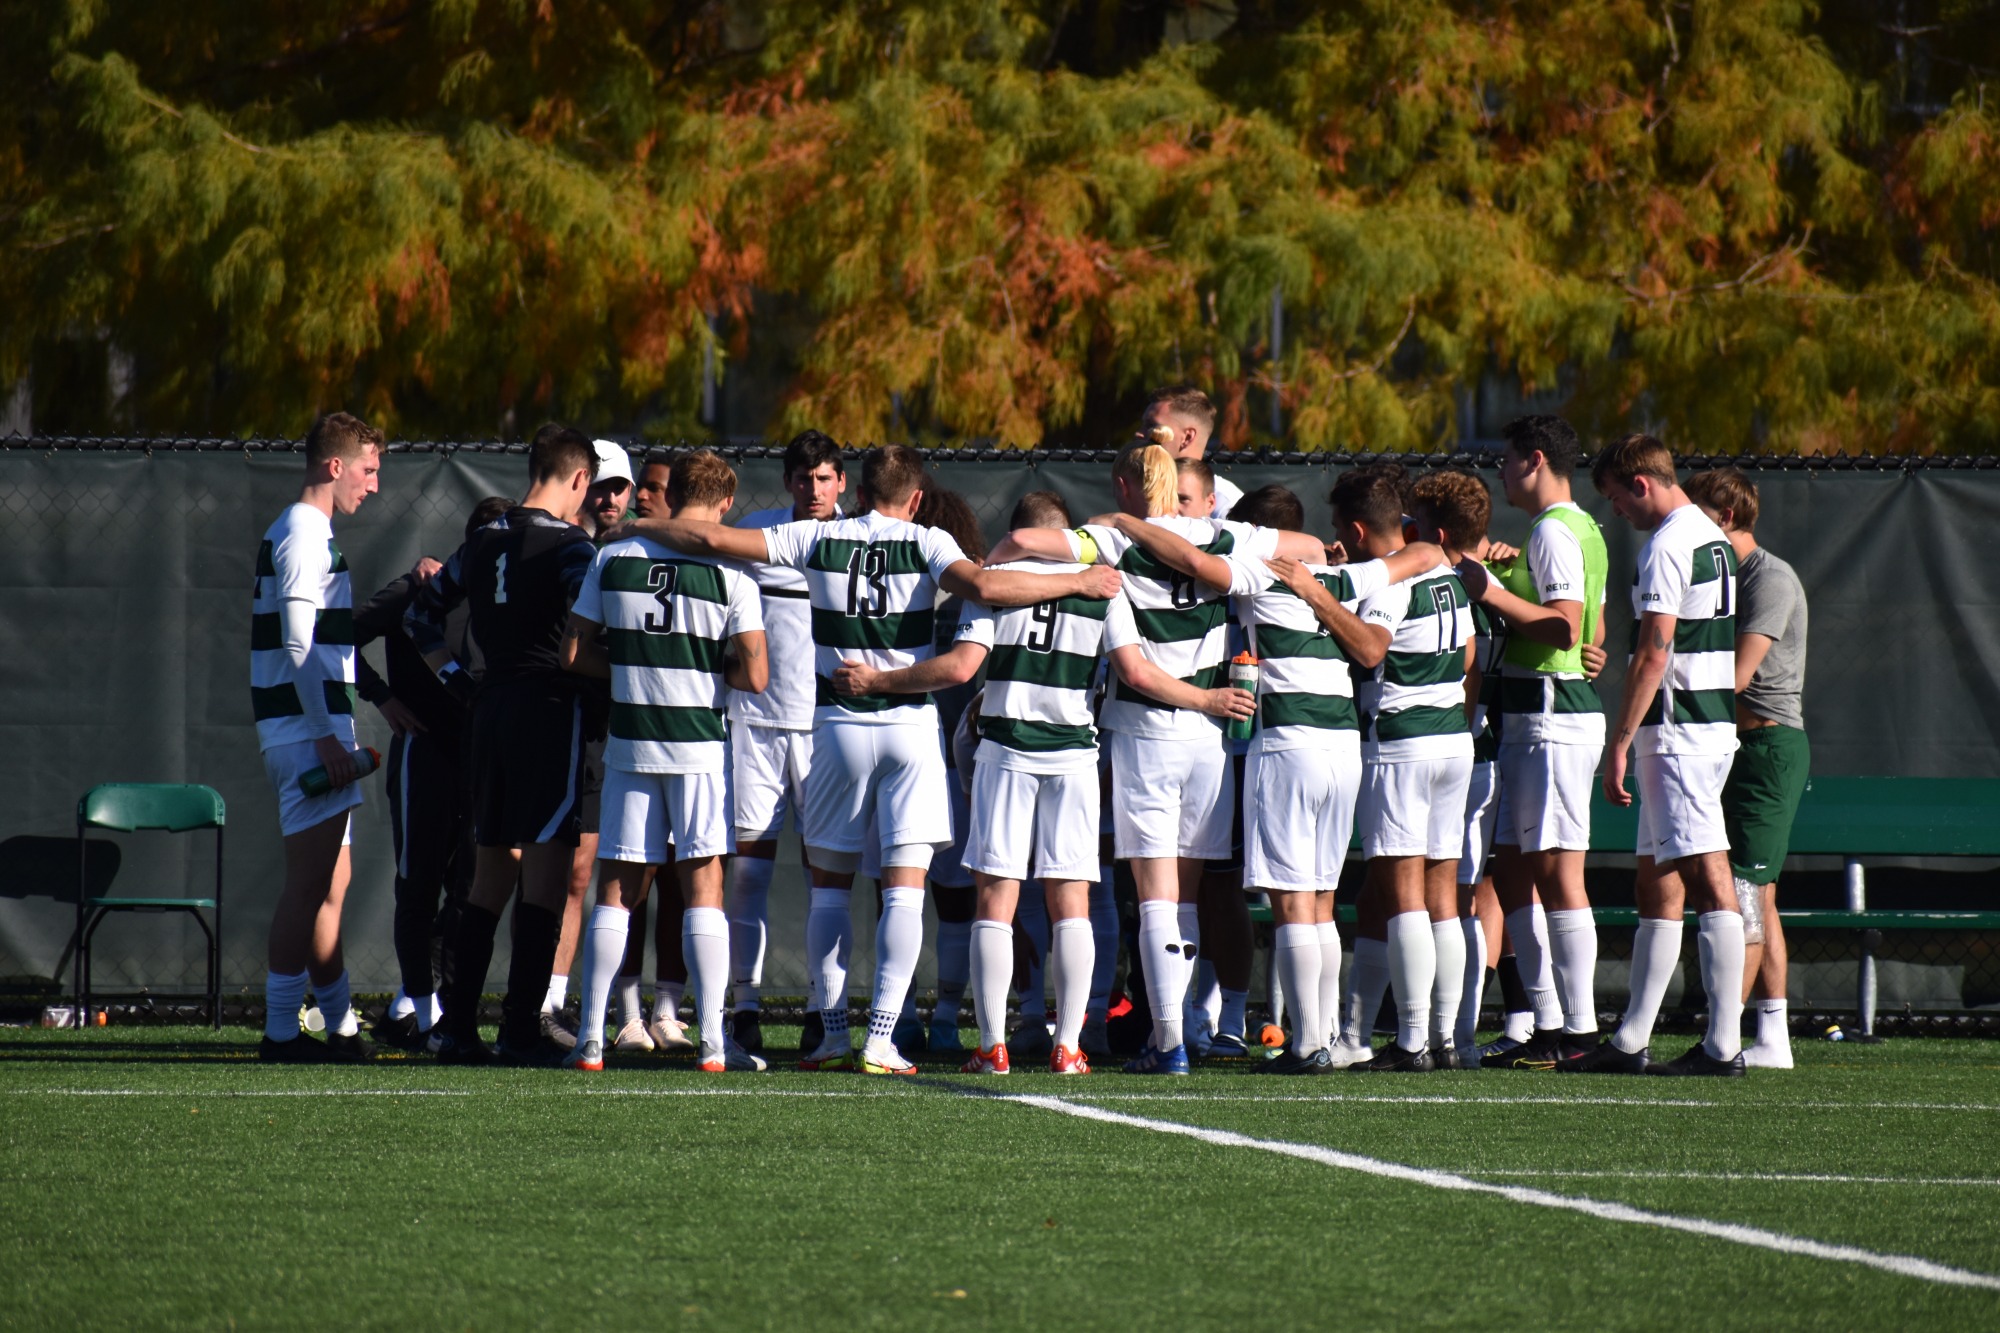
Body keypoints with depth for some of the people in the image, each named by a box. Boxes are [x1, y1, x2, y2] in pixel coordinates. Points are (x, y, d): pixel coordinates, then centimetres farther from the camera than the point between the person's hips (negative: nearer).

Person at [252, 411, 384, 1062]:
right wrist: (325, 734, -21)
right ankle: (281, 1029, -11)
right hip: (308, 731, -11)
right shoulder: (304, 537, -12)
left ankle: (342, 1026, 18)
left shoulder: (308, 535, 21)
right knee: (311, 881, -10)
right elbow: (298, 647, -19)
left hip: (315, 732, 11)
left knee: (330, 883, 13)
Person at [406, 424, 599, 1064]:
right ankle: (521, 1030, -7)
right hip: (552, 708, -7)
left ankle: (456, 1025, 10)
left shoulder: (483, 543, 13)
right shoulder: (569, 545, -8)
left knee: (490, 873, 13)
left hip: (492, 707, 7)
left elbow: (421, 616, 21)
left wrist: (459, 680, 20)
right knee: (546, 872, -4)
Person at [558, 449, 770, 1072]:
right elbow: (754, 676, -11)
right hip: (699, 746, -2)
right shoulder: (730, 574, -8)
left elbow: (573, 653, 4)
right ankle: (712, 1039, -2)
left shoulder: (613, 560, 1)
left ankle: (591, 1037, 6)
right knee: (702, 885, 2)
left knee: (616, 886, 7)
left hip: (628, 741, 2)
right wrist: (710, 668, 9)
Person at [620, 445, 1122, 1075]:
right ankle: (881, 1039, -10)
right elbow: (986, 586, -20)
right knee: (905, 886, -1)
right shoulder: (925, 545, -3)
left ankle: (834, 1034, 11)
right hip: (912, 725, -1)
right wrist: (1078, 582, -10)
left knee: (830, 884, 14)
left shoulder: (819, 540, 2)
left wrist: (638, 526, 17)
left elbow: (713, 539, 1)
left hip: (840, 728, 1)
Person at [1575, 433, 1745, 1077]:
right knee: (1657, 884, 12)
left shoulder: (1667, 545, -13)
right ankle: (1631, 1041, 16)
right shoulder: (1712, 538, 17)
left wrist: (1619, 742, -16)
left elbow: (1653, 654, -18)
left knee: (1708, 880, -11)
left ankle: (1724, 1044, -13)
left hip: (1676, 729, -10)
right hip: (1714, 722, 10)